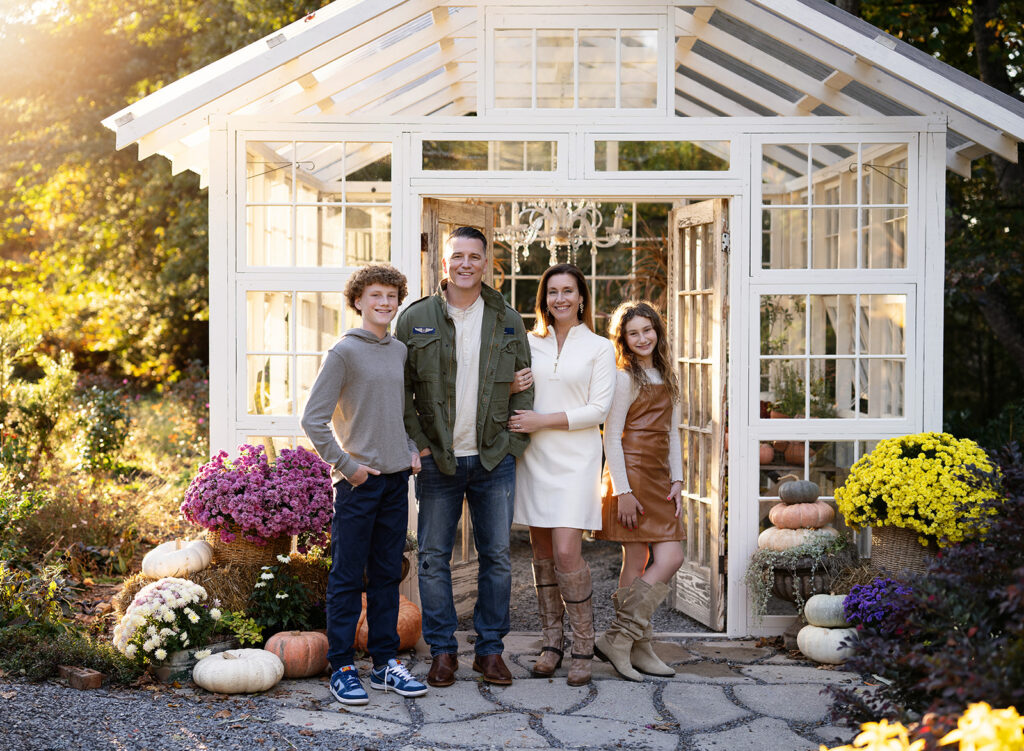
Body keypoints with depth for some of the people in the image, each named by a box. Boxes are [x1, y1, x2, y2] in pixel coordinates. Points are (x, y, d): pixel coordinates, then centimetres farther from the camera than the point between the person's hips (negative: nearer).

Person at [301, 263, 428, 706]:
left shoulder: (400, 351, 12)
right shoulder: (344, 352, -8)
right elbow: (313, 419, -11)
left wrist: (411, 450, 11)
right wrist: (346, 465, -12)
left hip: (396, 478, 6)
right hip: (359, 482, -6)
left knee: (387, 576, 12)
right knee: (347, 577, 0)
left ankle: (386, 662, 20)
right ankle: (342, 669, 7)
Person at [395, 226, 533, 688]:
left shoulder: (507, 321, 6)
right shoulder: (415, 319, 1)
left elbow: (524, 385, 9)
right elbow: (400, 387, 2)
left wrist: (514, 442, 1)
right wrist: (417, 442, -5)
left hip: (495, 460, 1)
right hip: (438, 460, -1)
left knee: (497, 557, 6)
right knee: (434, 558, 3)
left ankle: (490, 649, 17)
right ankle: (442, 650, 15)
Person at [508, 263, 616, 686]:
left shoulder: (599, 348, 3)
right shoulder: (529, 344, 11)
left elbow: (598, 409, -5)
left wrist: (542, 420, -12)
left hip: (575, 460, -3)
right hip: (534, 457, 4)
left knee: (566, 552, -12)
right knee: (542, 551, 6)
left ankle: (583, 647, 1)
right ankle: (551, 643, 16)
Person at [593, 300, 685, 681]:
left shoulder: (666, 378, 17)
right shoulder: (624, 378, -6)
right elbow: (611, 437, -10)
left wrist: (676, 479, 10)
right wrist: (622, 490, -15)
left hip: (659, 480, 8)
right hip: (632, 476, -7)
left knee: (670, 559, 2)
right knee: (636, 564, -8)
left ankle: (633, 647, 8)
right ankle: (619, 638, 3)